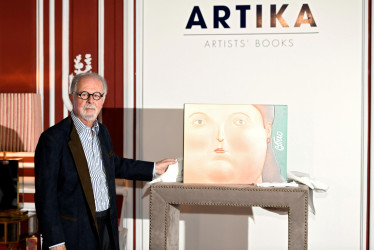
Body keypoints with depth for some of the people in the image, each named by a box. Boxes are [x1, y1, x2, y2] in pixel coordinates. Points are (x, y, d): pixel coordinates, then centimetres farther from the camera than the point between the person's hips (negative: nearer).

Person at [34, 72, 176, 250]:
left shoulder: (102, 131, 9)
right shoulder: (52, 138, -15)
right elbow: (45, 196, -15)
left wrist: (153, 169, 28)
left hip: (107, 228, 7)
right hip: (74, 234, -6)